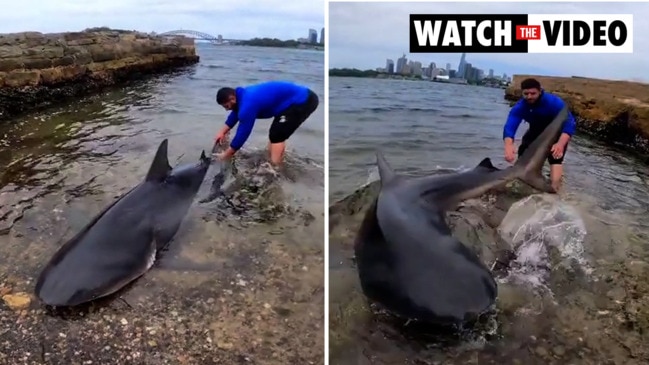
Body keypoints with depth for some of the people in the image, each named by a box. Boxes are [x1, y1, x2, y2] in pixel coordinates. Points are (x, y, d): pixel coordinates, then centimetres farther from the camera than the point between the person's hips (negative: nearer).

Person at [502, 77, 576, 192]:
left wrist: (560, 144, -63)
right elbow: (509, 126, -41)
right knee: (524, 151, -3)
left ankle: (554, 187, -27)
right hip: (536, 131, 4)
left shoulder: (554, 102, -36)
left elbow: (570, 123, -43)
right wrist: (509, 146, -63)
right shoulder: (519, 107, -27)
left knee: (555, 156, -24)